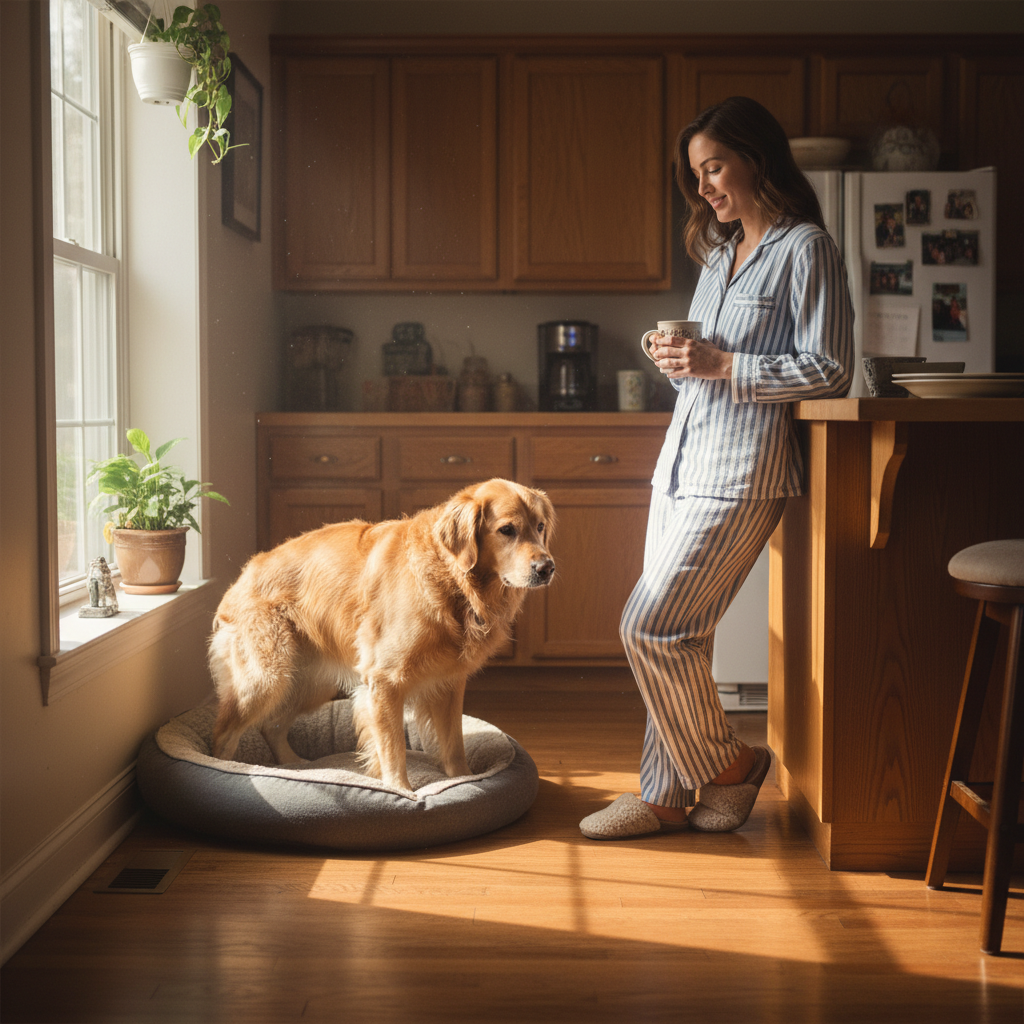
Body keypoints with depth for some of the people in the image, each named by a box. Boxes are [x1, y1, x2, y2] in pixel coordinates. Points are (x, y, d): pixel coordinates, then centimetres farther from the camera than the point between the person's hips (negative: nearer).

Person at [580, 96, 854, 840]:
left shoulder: (805, 248, -6)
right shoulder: (720, 251, 19)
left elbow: (828, 370, -13)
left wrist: (721, 366, -17)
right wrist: (676, 358, 4)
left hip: (743, 471, -8)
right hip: (684, 462, 8)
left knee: (651, 627, -11)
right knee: (676, 635, 8)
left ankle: (727, 762, 9)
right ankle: (666, 796, 16)